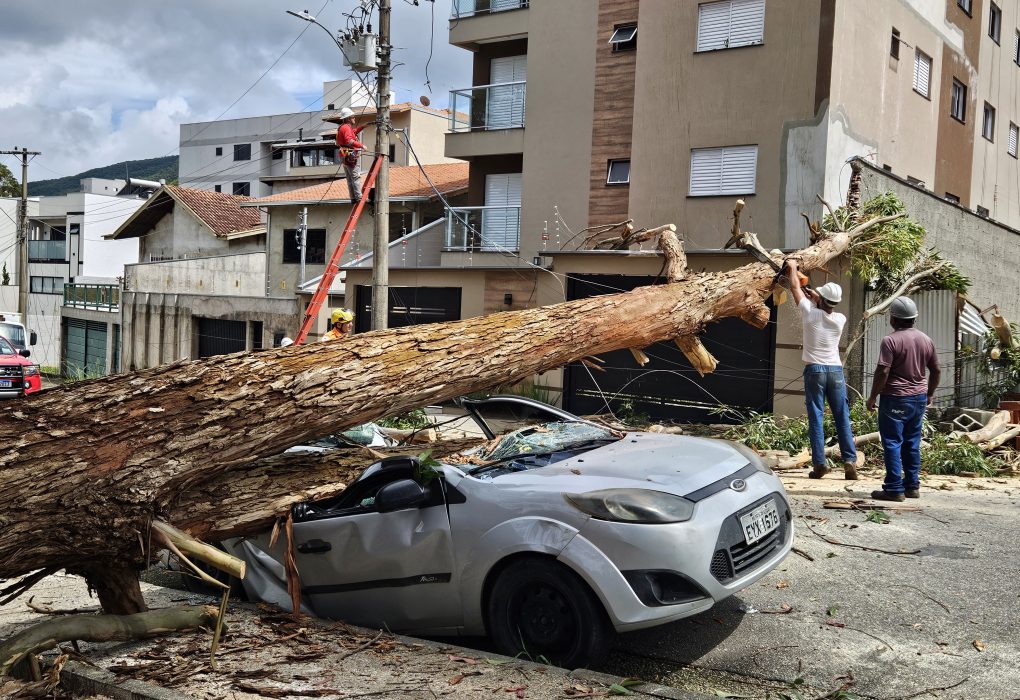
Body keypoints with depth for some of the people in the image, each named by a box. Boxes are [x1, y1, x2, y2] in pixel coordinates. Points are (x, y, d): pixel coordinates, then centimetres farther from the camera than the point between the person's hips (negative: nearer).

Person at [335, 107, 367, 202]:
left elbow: (354, 132, 38)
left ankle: (353, 198, 11)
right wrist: (361, 145, -31)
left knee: (350, 179, 10)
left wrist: (363, 127, 31)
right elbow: (349, 141, -29)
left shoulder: (342, 127, 19)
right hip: (350, 156, -10)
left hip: (345, 157, 11)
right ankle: (359, 197, -18)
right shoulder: (346, 127, -13)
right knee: (356, 177, -13)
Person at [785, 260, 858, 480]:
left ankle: (819, 463, -5)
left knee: (816, 418, -1)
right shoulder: (840, 319, -1)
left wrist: (792, 267, 20)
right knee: (842, 419, 5)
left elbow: (795, 287, 6)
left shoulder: (810, 313, -9)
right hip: (836, 371, 3)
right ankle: (850, 461, 2)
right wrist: (816, 296, 27)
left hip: (814, 370, -3)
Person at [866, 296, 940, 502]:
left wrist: (873, 397, -10)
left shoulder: (891, 340, -14)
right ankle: (912, 486, 19)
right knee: (912, 443, 14)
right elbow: (936, 371, 13)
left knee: (892, 443, -2)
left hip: (895, 398, -7)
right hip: (919, 398, 7)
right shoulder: (926, 340, 7)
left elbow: (883, 372, -19)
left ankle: (894, 489, -2)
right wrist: (930, 393, 25)